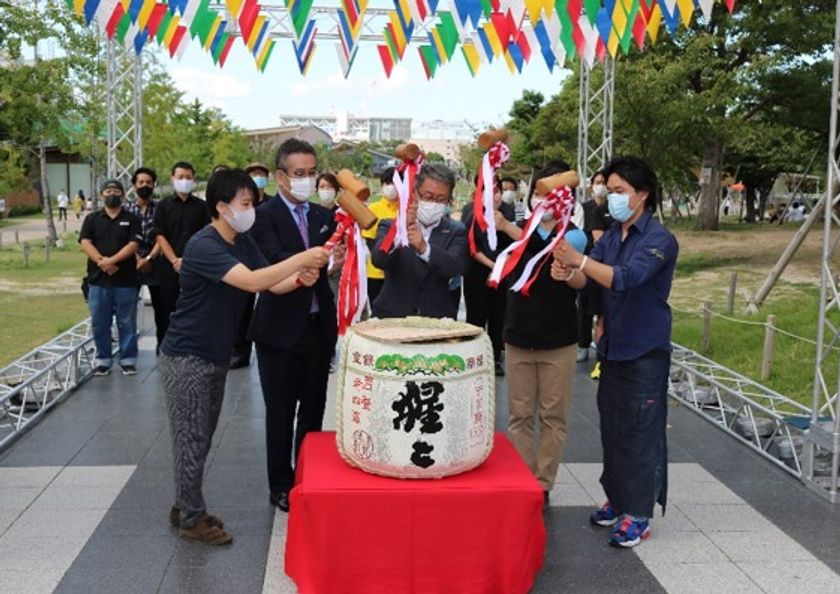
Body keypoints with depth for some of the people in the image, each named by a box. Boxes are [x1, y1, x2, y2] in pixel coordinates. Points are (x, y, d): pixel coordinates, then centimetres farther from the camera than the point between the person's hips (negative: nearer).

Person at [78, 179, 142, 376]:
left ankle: (128, 360, 13)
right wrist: (102, 261, -17)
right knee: (99, 323, 6)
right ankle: (102, 359, 17)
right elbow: (85, 243, -2)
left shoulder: (132, 219, 5)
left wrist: (112, 260, -18)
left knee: (127, 323, 4)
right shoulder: (92, 219, 10)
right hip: (98, 279, 2)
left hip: (125, 280, -2)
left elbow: (133, 245, -7)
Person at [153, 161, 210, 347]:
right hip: (170, 266, 0)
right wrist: (175, 260, -11)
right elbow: (159, 235, 0)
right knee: (167, 308, 3)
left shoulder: (201, 206, 8)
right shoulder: (164, 205, 7)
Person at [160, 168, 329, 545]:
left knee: (201, 439, 17)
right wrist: (301, 258, -34)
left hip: (216, 357, 9)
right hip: (186, 358, -8)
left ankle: (184, 507, 30)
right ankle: (191, 519, 14)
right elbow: (252, 281, -35)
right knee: (191, 440, 1)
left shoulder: (243, 242, 4)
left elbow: (271, 284, 2)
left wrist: (299, 279, -19)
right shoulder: (204, 245, -23)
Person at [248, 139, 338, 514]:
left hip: (318, 326, 5)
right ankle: (281, 486, 21)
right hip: (281, 328, -5)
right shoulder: (265, 215, -9)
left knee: (313, 410, 15)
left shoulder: (323, 216, 10)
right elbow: (275, 261, -24)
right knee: (281, 413, 7)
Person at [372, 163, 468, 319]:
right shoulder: (391, 227, 3)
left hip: (437, 320, 1)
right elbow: (379, 260, -16)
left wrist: (424, 248, -33)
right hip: (391, 318, 0)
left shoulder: (456, 232, 4)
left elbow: (455, 268, -15)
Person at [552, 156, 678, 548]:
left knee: (641, 432, 0)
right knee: (612, 427, 15)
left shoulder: (659, 240, -14)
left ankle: (638, 514, 11)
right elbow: (589, 281, 3)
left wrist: (578, 260, -38)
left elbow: (626, 278, -29)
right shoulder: (611, 237, 8)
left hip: (645, 352, -7)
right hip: (613, 347, 7)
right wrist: (566, 273, -19)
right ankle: (617, 498, 30)